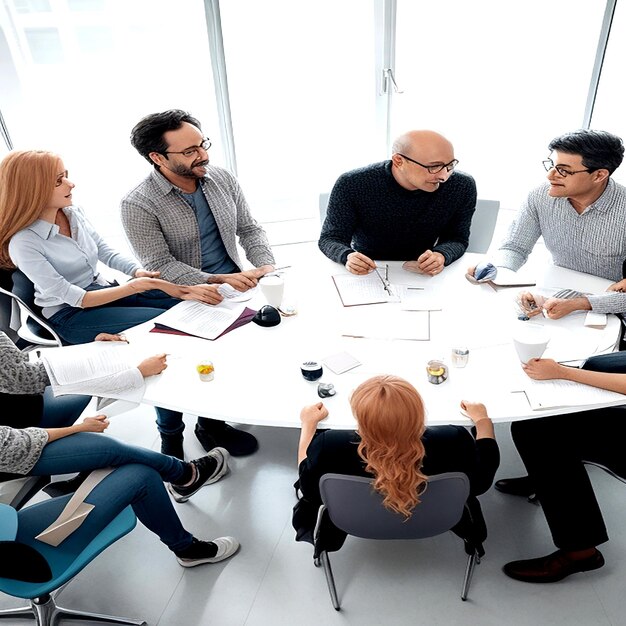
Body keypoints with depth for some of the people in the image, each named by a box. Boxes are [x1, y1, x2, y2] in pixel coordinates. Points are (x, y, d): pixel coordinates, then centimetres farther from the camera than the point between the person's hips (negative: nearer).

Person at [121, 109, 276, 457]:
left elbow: (250, 229, 7)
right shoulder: (138, 205, -12)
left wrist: (266, 265, -11)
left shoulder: (223, 180, 3)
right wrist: (217, 281, -24)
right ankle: (210, 426, 7)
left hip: (237, 284, 5)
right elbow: (161, 266, -15)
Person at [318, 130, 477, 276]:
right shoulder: (352, 185, -20)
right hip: (365, 273, -1)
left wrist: (442, 255, -27)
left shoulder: (462, 187, -13)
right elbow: (331, 238, -12)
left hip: (422, 275, 2)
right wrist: (347, 256, -36)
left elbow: (457, 238, -2)